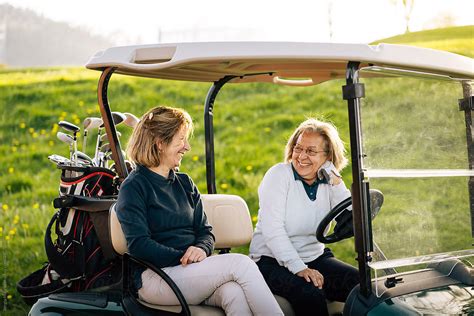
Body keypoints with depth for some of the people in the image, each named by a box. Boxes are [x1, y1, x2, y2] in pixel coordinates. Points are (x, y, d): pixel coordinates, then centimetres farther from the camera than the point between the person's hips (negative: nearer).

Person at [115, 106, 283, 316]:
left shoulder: (185, 183, 22)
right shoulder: (133, 187, 0)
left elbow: (205, 231, 17)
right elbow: (139, 245, -10)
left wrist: (201, 249, -7)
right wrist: (186, 259, -17)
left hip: (193, 272, 6)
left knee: (235, 294, -31)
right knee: (240, 263, -26)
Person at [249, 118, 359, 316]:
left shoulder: (329, 183, 6)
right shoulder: (279, 175, -7)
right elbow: (272, 229, -17)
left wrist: (335, 181, -13)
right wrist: (298, 268, -25)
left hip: (316, 257, 5)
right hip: (272, 261, -5)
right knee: (309, 294, -32)